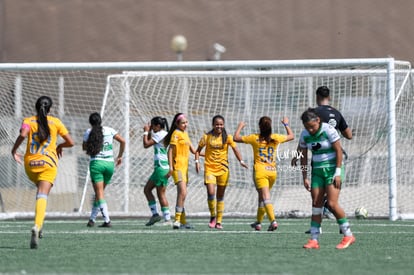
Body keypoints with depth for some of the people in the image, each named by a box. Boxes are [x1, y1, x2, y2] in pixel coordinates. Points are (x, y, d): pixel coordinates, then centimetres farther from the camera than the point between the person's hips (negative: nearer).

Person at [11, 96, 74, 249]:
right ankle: (37, 226, -37)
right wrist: (60, 146, 27)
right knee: (42, 196, -13)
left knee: (41, 189, 28)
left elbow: (23, 134, -16)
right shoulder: (55, 122, 6)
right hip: (48, 164, -2)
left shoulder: (28, 121, 6)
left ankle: (39, 225, 18)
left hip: (30, 164, 2)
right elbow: (71, 142, 7)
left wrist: (14, 150, -3)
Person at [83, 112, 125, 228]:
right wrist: (120, 156, 15)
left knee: (99, 194, -6)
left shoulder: (88, 132, 3)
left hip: (96, 163, -3)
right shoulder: (109, 130, 7)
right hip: (110, 163, 3)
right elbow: (122, 141, 6)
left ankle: (107, 220, -19)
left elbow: (84, 147, 15)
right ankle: (92, 218, 17)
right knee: (99, 193, 15)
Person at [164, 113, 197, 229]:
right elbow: (170, 150, -12)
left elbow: (193, 150, 26)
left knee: (182, 194, 11)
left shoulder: (185, 134, 19)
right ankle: (177, 220, -24)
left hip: (184, 166, 9)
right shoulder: (176, 133, -6)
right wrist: (171, 166, -18)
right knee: (183, 192, -20)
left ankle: (183, 221, 15)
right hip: (177, 167, -9)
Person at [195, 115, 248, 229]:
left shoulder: (227, 137, 2)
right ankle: (212, 217, 2)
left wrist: (241, 161, -15)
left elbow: (235, 149, -1)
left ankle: (219, 221, 13)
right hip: (209, 169, -1)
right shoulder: (207, 137, 1)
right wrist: (197, 161, -6)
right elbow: (198, 150, 8)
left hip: (223, 169, 1)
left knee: (220, 196, 6)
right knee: (211, 193, -17)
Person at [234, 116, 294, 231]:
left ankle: (273, 221, -29)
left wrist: (240, 126, 23)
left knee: (265, 197, -12)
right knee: (262, 197, 19)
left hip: (260, 171, -4)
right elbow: (291, 136, 21)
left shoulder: (255, 138, -4)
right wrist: (286, 124, 35)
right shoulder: (275, 138, 3)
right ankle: (258, 222, 28)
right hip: (273, 172, 4)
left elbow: (236, 138, 6)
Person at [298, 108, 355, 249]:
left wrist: (338, 173, -15)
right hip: (317, 170, 5)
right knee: (316, 204, -1)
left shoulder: (328, 130, -14)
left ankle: (348, 235, -1)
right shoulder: (304, 135, 2)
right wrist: (305, 177, 6)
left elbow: (339, 150, -12)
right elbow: (303, 157, 9)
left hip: (332, 168, -5)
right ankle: (314, 240, -1)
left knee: (332, 203, -14)